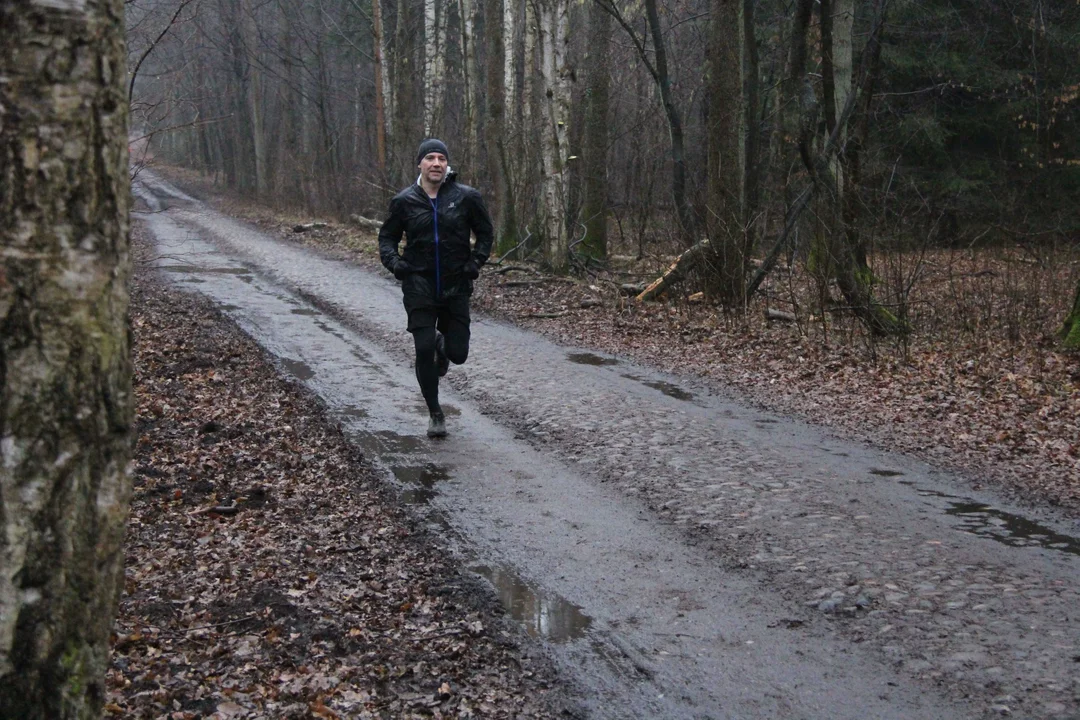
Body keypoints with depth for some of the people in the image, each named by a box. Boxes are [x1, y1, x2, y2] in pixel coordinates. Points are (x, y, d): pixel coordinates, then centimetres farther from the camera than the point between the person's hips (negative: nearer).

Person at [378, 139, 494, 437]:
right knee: (424, 350, -6)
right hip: (419, 286, 0)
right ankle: (435, 413, 12)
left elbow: (485, 232, 8)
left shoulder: (466, 197, -4)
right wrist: (393, 261, -9)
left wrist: (476, 261, -7)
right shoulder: (404, 201, -2)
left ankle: (442, 346, 42)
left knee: (458, 353, 2)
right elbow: (387, 236, 10)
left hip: (456, 286, 1)